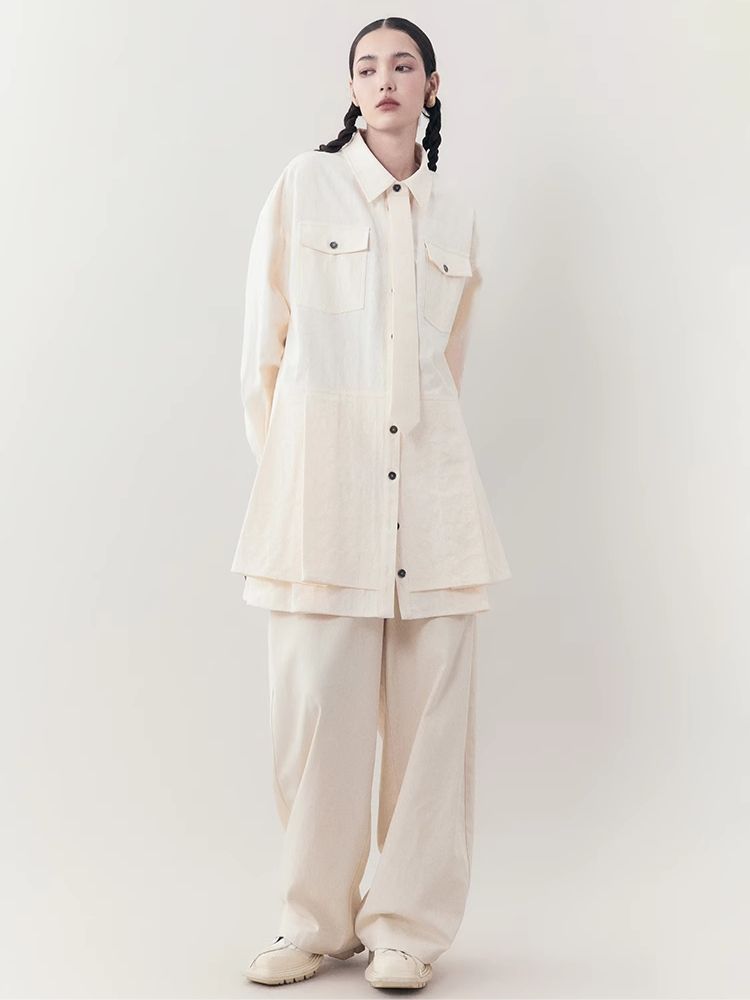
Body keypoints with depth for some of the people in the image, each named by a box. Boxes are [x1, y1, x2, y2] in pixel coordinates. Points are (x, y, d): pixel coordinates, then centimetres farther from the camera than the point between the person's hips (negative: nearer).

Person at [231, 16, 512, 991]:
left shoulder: (456, 212, 16)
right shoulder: (306, 183, 7)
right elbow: (265, 336, 8)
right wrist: (285, 459, 9)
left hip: (431, 474, 3)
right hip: (321, 473, -2)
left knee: (431, 708, 1)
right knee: (318, 705, -2)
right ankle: (317, 919, 13)